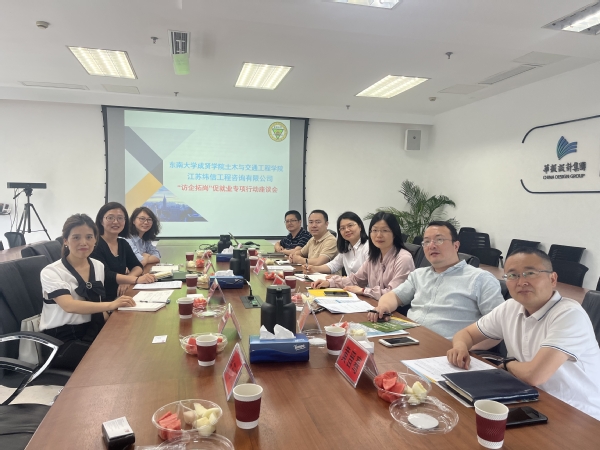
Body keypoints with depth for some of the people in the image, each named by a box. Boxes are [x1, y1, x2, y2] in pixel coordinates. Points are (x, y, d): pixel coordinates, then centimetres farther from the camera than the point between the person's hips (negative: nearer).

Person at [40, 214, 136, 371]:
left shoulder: (98, 266, 6)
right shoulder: (51, 272, -12)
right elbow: (69, 306, -29)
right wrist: (111, 305, -42)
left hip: (92, 332, 5)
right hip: (61, 341, -5)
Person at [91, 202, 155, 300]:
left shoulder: (123, 244, 12)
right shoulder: (95, 244, -11)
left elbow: (137, 266, 10)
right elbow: (105, 275, -22)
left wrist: (127, 279, -12)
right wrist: (136, 279, -35)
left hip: (120, 297, 7)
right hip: (101, 300, -7)